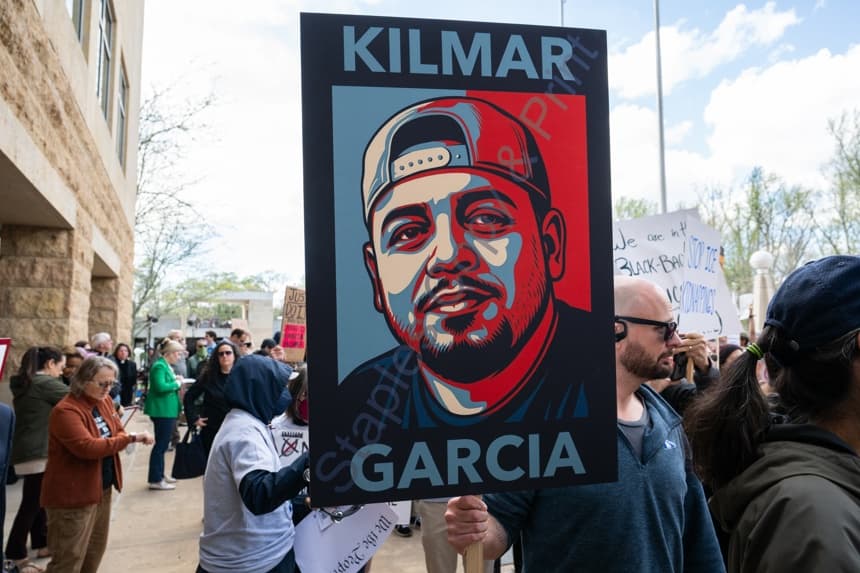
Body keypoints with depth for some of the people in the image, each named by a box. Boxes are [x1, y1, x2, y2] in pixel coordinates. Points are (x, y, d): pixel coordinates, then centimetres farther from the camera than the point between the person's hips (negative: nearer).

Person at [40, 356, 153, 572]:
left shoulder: (104, 401, 4)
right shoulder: (66, 410, -22)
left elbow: (117, 432, 12)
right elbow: (87, 447, -31)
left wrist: (129, 439, -12)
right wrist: (131, 438, -31)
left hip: (102, 488, 9)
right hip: (72, 494, -8)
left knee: (95, 551, 20)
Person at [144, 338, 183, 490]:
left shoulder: (166, 366, 15)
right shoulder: (159, 366, -16)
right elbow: (160, 387, -27)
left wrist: (176, 382, 0)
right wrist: (177, 383, -14)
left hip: (168, 410, 10)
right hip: (162, 411, -10)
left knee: (163, 443, 17)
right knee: (161, 444, -5)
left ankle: (160, 474, 28)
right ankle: (155, 480, 1)